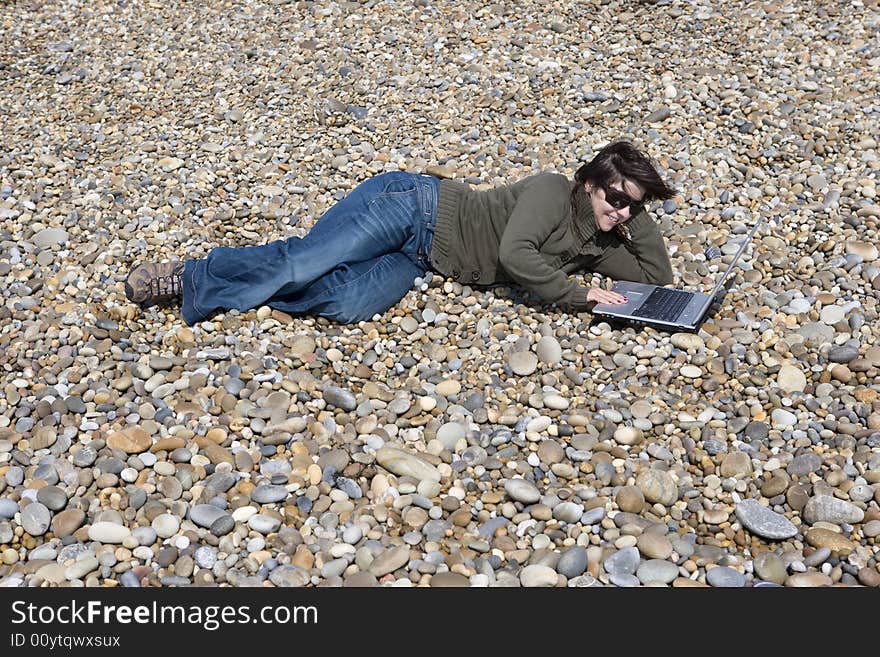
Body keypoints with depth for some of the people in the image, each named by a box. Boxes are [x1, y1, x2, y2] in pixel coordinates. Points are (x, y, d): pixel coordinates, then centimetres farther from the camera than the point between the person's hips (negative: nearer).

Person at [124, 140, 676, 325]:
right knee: (304, 261, -24)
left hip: (417, 257, 5)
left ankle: (189, 292, -9)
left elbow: (657, 275, 13)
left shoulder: (596, 243, 11)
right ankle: (185, 277, -4)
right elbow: (514, 253, -26)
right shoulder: (552, 191, -13)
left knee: (346, 304, -22)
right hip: (415, 204, -5)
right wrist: (578, 297, -21)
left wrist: (637, 212, 4)